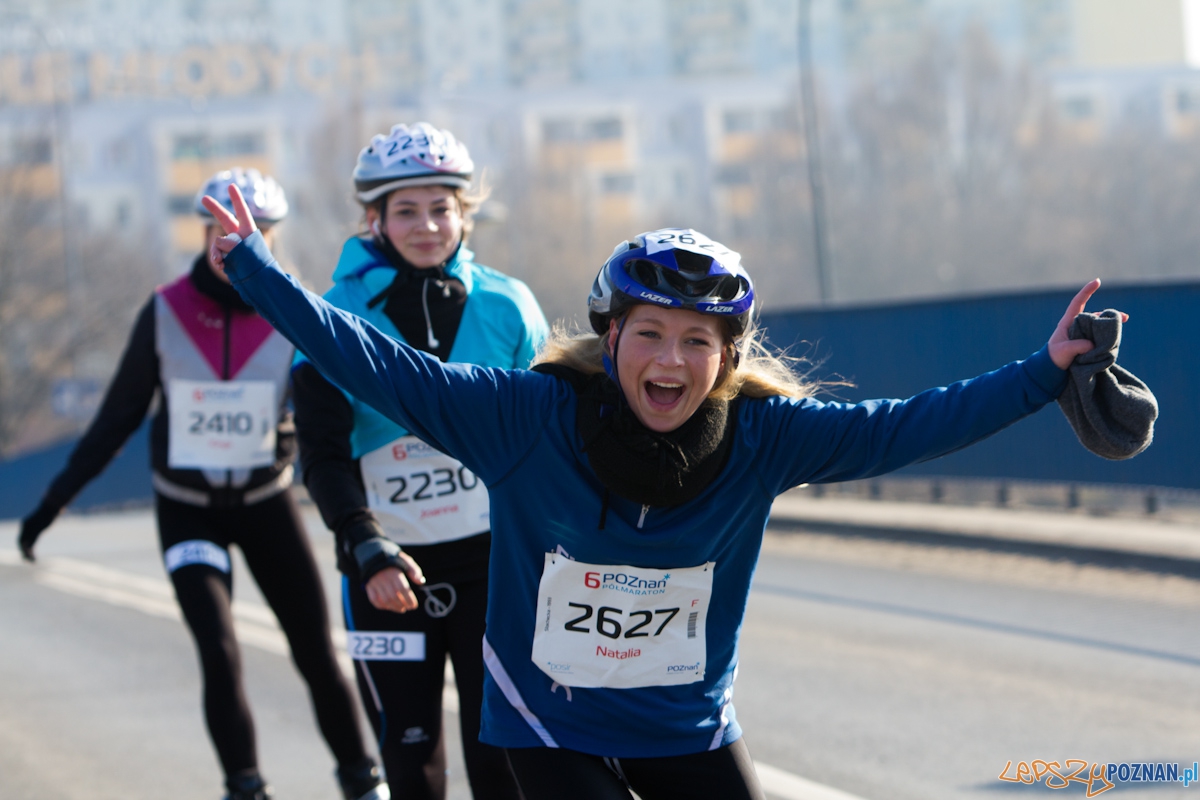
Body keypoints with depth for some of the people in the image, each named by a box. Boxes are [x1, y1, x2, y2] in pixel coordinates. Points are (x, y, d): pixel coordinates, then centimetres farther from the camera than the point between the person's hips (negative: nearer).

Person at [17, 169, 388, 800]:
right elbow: (116, 418, 1)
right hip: (187, 510, 0)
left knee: (317, 655, 3)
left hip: (267, 504, 1)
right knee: (220, 657, -14)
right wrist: (52, 502, 1)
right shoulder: (165, 313, -7)